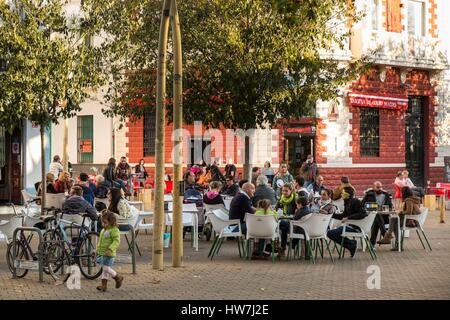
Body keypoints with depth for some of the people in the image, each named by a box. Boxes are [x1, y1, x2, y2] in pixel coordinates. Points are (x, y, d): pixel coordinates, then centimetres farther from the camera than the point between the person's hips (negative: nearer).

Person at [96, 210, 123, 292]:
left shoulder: (114, 230, -13)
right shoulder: (103, 230, 15)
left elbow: (116, 241, -21)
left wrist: (110, 249, -32)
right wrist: (98, 250, 24)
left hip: (109, 254, -8)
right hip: (101, 253, 8)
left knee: (106, 268, -10)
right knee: (104, 269, 9)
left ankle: (118, 278, 10)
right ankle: (104, 285, 11)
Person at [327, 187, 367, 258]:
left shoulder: (355, 202, -14)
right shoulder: (348, 202, 14)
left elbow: (363, 214, -24)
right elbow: (343, 216, 21)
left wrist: (348, 218, -26)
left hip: (355, 227, -10)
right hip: (351, 225, 10)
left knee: (330, 233, -17)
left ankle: (351, 244, -6)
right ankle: (352, 244, 11)